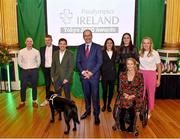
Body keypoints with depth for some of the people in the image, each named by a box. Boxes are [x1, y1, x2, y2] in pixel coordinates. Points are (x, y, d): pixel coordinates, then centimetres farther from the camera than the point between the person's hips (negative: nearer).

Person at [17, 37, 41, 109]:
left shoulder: (36, 51, -2)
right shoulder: (21, 51, -1)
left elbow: (38, 61, 6)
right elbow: (19, 61, 7)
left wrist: (35, 68, 2)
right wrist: (24, 67, 2)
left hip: (34, 71, 0)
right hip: (24, 71, 1)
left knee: (34, 86, 8)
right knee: (23, 87, 4)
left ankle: (34, 101, 21)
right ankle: (22, 102, 18)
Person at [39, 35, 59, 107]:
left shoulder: (56, 48, -6)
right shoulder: (42, 49, 7)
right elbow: (41, 59, 11)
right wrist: (42, 66, 1)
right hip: (46, 69, 4)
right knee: (47, 85, 12)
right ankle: (47, 100, 24)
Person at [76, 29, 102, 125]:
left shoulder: (97, 47, -1)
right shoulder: (80, 48, 9)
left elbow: (99, 62, -6)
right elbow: (78, 62, 7)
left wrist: (91, 72, -13)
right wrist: (82, 71, -9)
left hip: (94, 75, -3)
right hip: (83, 75, 3)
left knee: (95, 95, 0)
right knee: (86, 95, 14)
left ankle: (96, 114, 12)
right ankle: (87, 111, 30)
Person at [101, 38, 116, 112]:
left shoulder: (115, 53, 9)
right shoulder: (102, 53, -2)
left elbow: (116, 63, 9)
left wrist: (115, 74, 2)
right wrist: (100, 74, -7)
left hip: (112, 75, 3)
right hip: (104, 75, -3)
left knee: (111, 90, 7)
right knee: (104, 90, 3)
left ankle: (109, 105, 24)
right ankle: (104, 105, 23)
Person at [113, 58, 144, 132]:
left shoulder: (139, 75, 0)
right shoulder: (122, 75, 7)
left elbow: (141, 89, -1)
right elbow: (120, 88, 8)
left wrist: (133, 96, -12)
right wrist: (124, 94, -11)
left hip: (136, 96, -2)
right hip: (124, 95, 2)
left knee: (130, 103, -30)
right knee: (123, 102, -28)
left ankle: (131, 125, -8)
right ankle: (122, 124, -6)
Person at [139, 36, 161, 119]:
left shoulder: (155, 53, -7)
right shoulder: (140, 53, 2)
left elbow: (159, 67, -2)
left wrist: (158, 79, -2)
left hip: (151, 74, -2)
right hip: (141, 74, 3)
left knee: (151, 94, 8)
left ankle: (149, 112, 26)